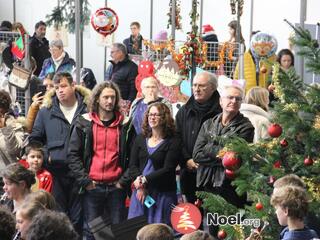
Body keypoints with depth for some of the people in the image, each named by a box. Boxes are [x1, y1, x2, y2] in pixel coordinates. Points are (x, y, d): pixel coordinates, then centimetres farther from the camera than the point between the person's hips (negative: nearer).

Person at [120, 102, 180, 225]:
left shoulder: (173, 142, -2)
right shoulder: (140, 139, 12)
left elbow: (167, 170, -9)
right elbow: (132, 165, 5)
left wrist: (144, 180, -12)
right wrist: (139, 185, -11)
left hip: (163, 194, -4)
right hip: (140, 192, 4)